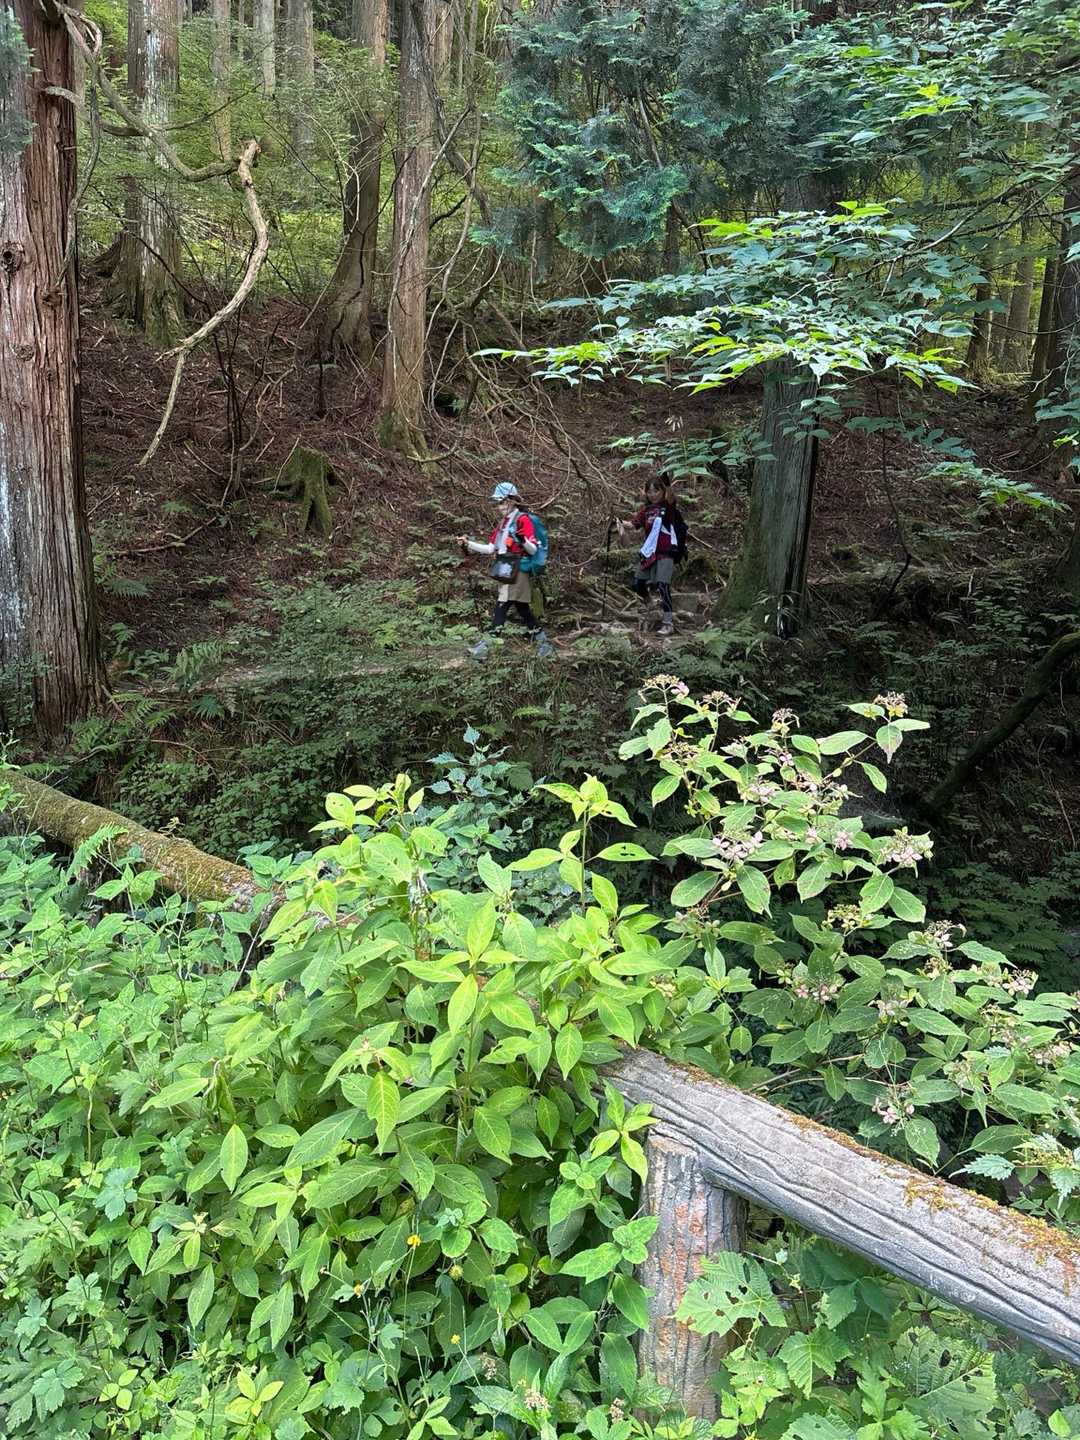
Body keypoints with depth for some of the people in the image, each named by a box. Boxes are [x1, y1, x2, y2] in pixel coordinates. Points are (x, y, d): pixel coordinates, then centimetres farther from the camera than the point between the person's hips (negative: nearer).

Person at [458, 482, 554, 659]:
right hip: (507, 573, 9)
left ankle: (485, 645, -10)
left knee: (501, 608, -10)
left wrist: (523, 540, -33)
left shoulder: (522, 520, -9)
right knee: (523, 610, 12)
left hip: (516, 572, -9)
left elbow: (533, 550, -14)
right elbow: (490, 548, 18)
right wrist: (468, 544, 10)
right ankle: (543, 643, 19)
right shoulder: (503, 522, 18)